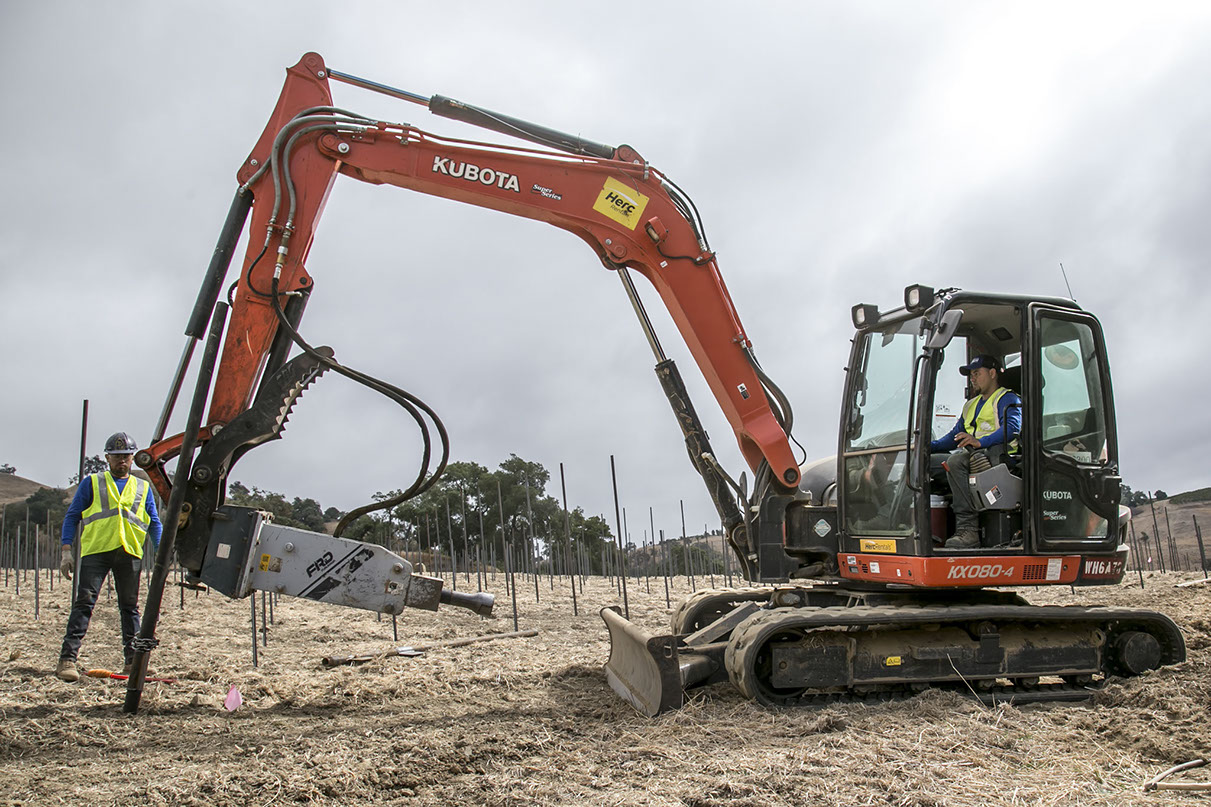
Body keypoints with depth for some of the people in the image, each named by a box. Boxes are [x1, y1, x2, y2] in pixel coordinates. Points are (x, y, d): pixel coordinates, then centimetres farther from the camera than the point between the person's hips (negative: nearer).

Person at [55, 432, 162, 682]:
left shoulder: (143, 488, 19)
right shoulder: (91, 483, 14)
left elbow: (154, 523, 18)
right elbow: (72, 516, 10)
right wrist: (66, 551, 0)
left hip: (130, 552, 2)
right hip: (96, 550, -2)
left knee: (130, 606, 5)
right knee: (84, 603, -9)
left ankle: (133, 661, 9)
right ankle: (67, 659, -8)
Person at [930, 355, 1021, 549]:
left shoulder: (1008, 399, 4)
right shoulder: (971, 405, 31)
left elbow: (1012, 428, -15)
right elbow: (955, 437, 29)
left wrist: (980, 442, -30)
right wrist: (928, 446, 10)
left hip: (997, 455, -8)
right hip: (972, 454, 8)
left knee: (956, 461, -37)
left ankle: (967, 528, -37)